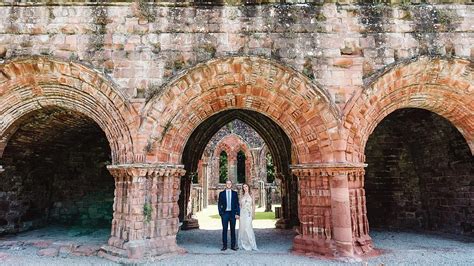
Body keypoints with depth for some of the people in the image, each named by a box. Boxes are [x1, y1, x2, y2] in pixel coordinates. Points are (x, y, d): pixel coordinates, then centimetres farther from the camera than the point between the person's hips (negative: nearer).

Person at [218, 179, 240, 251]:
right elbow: (219, 204, 5)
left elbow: (237, 204, 5)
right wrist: (221, 213, -5)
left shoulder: (235, 193, 7)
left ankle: (233, 245, 14)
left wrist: (237, 213, -4)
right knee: (224, 230, 1)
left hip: (233, 213, 1)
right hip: (225, 213, -1)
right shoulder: (221, 193, 5)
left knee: (233, 230, 6)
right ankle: (224, 245, 10)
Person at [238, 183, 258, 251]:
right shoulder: (242, 196, 12)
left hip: (248, 213, -3)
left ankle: (251, 245, -3)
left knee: (248, 228, -10)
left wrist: (253, 214, -6)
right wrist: (239, 214, 1)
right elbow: (240, 205, 11)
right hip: (242, 213, 3)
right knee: (242, 228, 2)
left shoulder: (251, 195, 6)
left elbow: (253, 205, 3)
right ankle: (243, 244, 12)